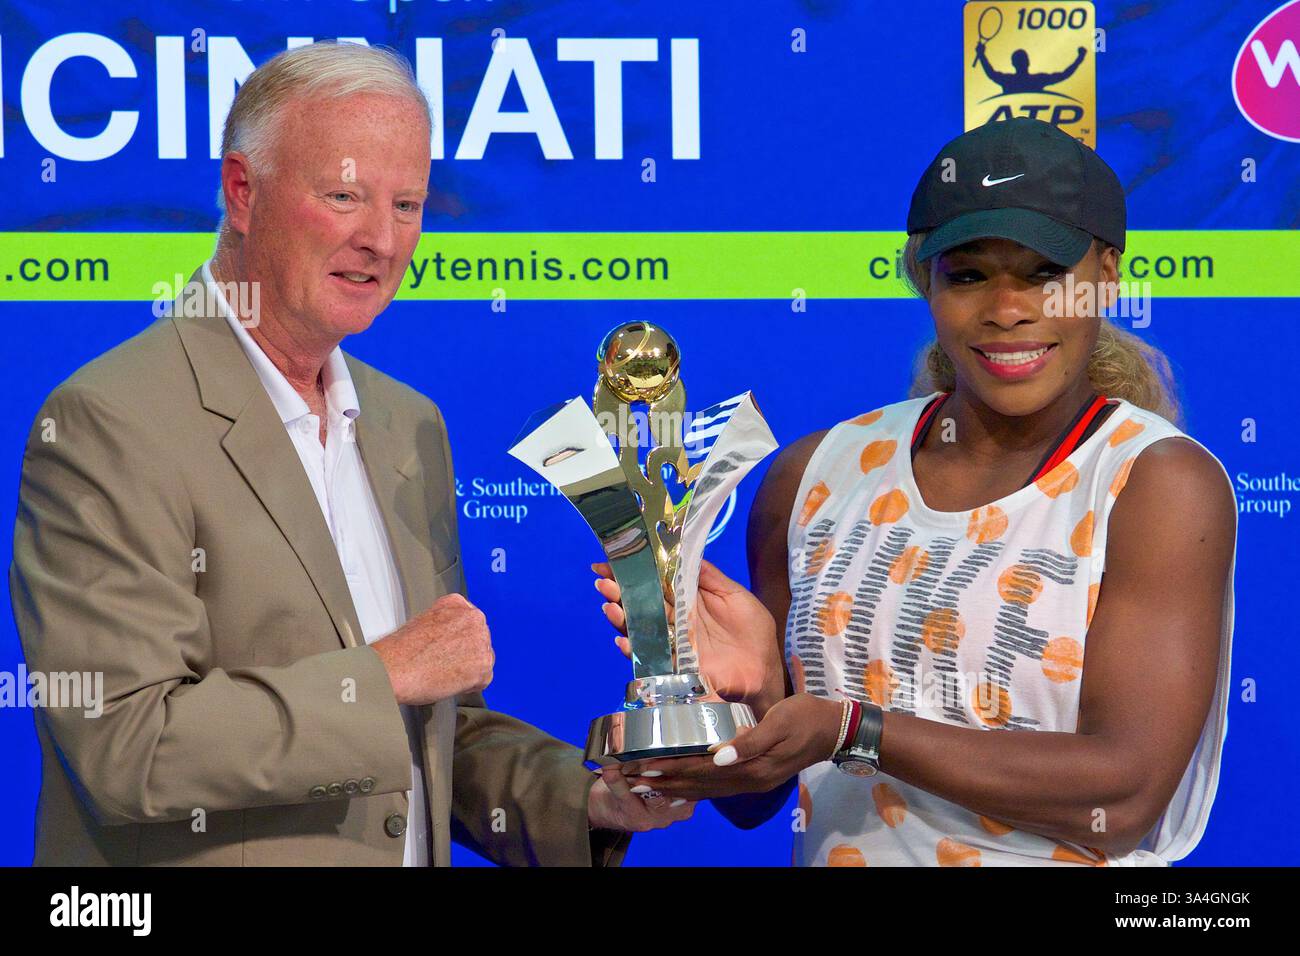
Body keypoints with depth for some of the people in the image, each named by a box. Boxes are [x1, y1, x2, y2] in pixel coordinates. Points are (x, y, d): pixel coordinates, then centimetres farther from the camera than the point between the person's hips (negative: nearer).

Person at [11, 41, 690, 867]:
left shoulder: (412, 427, 8)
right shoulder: (104, 425, -16)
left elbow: (439, 724, 13)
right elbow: (125, 746, -24)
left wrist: (589, 799, -4)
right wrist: (383, 675, -18)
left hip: (417, 846, 7)